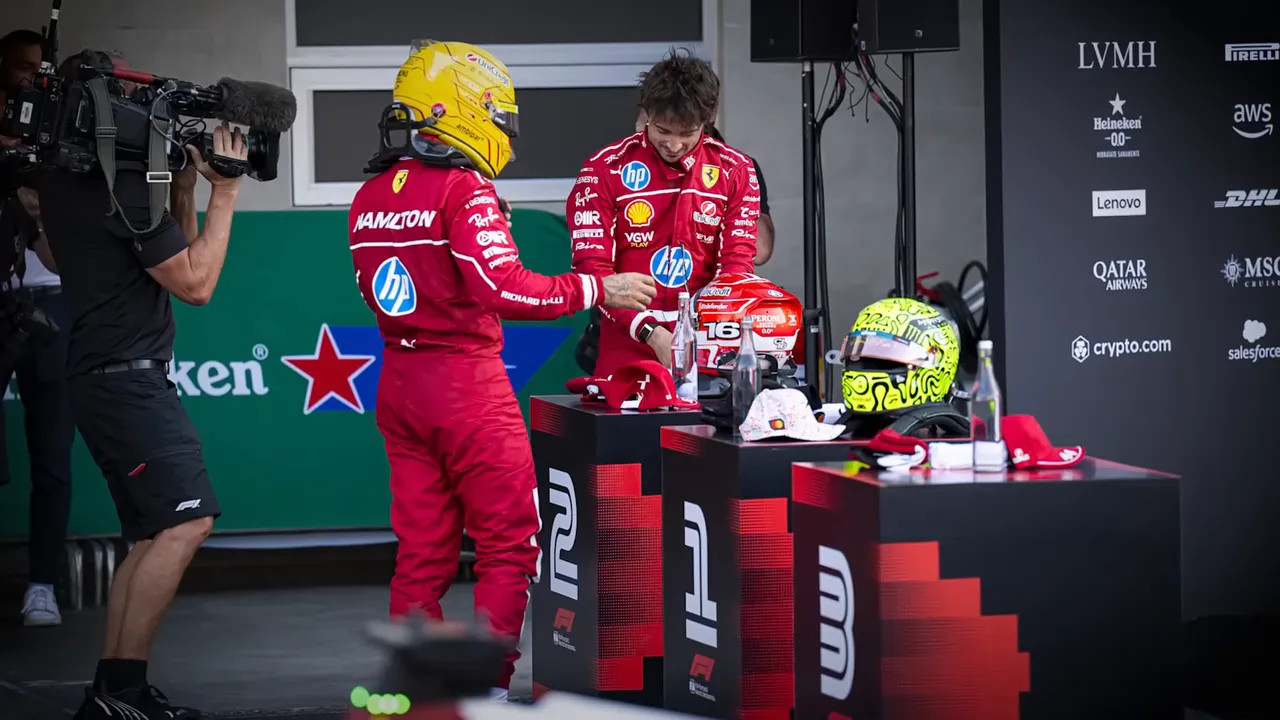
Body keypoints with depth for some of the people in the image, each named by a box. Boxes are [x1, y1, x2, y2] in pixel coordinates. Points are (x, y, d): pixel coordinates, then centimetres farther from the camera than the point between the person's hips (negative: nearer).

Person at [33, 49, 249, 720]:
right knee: (186, 521, -16)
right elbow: (196, 282, -10)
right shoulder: (122, 185, -16)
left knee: (152, 536, 13)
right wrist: (224, 193, -6)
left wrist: (184, 181, 11)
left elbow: (174, 254, 21)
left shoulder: (68, 179, 13)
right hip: (127, 376, -10)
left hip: (104, 379, 10)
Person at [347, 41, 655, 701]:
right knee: (508, 546, 3)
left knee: (422, 548, 13)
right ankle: (488, 686, -1)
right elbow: (505, 289, -22)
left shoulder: (370, 197, 8)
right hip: (467, 383, -7)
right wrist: (596, 290, -14)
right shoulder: (465, 191, -15)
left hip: (400, 381, 7)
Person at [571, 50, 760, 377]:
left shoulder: (734, 171, 3)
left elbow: (738, 264, -1)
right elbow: (592, 267, -8)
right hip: (627, 354, -1)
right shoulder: (605, 169, -3)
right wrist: (650, 333, -20)